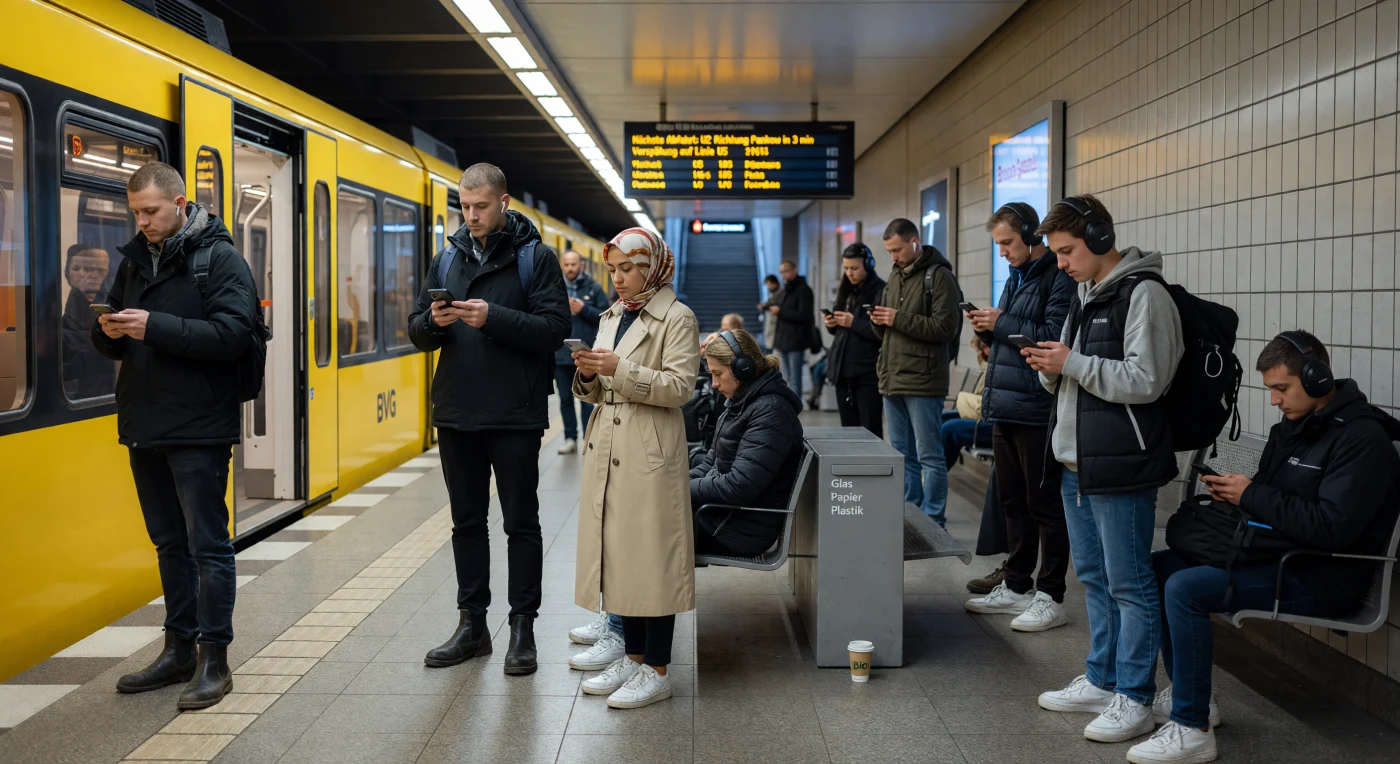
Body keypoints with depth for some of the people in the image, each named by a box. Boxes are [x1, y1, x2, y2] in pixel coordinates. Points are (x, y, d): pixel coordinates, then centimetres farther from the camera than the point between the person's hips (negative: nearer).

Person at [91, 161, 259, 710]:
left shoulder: (220, 259, -8)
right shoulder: (135, 260, 13)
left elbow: (232, 335, -20)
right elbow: (111, 346, 17)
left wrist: (154, 326, -24)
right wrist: (110, 332, -6)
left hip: (198, 431, -7)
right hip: (145, 428, 7)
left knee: (208, 545, -1)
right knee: (170, 543, 15)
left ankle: (213, 659, 7)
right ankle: (179, 649, 25)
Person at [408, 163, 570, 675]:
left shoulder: (535, 257, -4)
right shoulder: (447, 259, 10)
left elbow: (555, 327, -13)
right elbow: (417, 332, 10)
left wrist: (493, 317, -23)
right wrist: (435, 321, -12)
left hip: (514, 417, -4)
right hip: (456, 415, 5)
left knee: (521, 523, 5)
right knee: (467, 522, 12)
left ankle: (522, 626, 15)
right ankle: (472, 623, 23)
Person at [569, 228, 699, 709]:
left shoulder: (677, 318, -5)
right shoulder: (612, 317, 16)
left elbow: (680, 386, -14)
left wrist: (620, 370, -20)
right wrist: (589, 376, -4)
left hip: (651, 454, -7)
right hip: (608, 450, 7)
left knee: (652, 557, -2)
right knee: (619, 555, 11)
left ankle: (656, 671, 7)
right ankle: (632, 657, 24)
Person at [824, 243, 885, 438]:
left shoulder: (880, 291, -8)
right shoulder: (847, 290, 15)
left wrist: (854, 323, -19)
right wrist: (832, 324, 2)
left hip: (868, 373, -7)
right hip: (843, 369, 7)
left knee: (870, 432, -4)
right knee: (848, 429, 11)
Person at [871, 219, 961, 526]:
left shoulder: (939, 276, -7)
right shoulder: (896, 275, 17)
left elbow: (946, 327, -17)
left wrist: (899, 319, -17)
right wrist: (879, 322, 0)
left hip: (922, 382, -8)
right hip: (893, 379, 8)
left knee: (929, 457, -2)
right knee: (902, 456, 14)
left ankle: (932, 522, 5)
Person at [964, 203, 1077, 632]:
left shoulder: (1058, 278, -11)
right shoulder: (1016, 276, 18)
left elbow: (1055, 337, -22)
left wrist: (1002, 324, -14)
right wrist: (989, 331, 4)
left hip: (1037, 410, -9)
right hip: (1005, 408, 9)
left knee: (1043, 504, -1)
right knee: (1012, 501, 15)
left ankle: (1050, 597, 9)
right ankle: (1017, 587, 25)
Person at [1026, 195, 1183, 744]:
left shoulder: (1143, 295, -12)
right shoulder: (1084, 295, 17)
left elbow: (1145, 381, -20)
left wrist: (1072, 362, -17)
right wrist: (1051, 368, 0)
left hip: (1120, 467, -9)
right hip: (1076, 463, 9)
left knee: (1129, 584, 0)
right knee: (1093, 576, 17)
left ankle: (1133, 700, 10)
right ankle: (1101, 681, 29)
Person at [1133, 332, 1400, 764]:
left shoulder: (1362, 437, -16)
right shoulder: (1292, 427, 12)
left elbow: (1333, 529, -25)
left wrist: (1252, 496, -18)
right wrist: (1233, 495, -4)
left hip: (1322, 580, -10)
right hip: (1275, 555, 10)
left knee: (1185, 589, -25)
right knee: (1159, 567, 3)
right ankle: (1187, 696, 11)